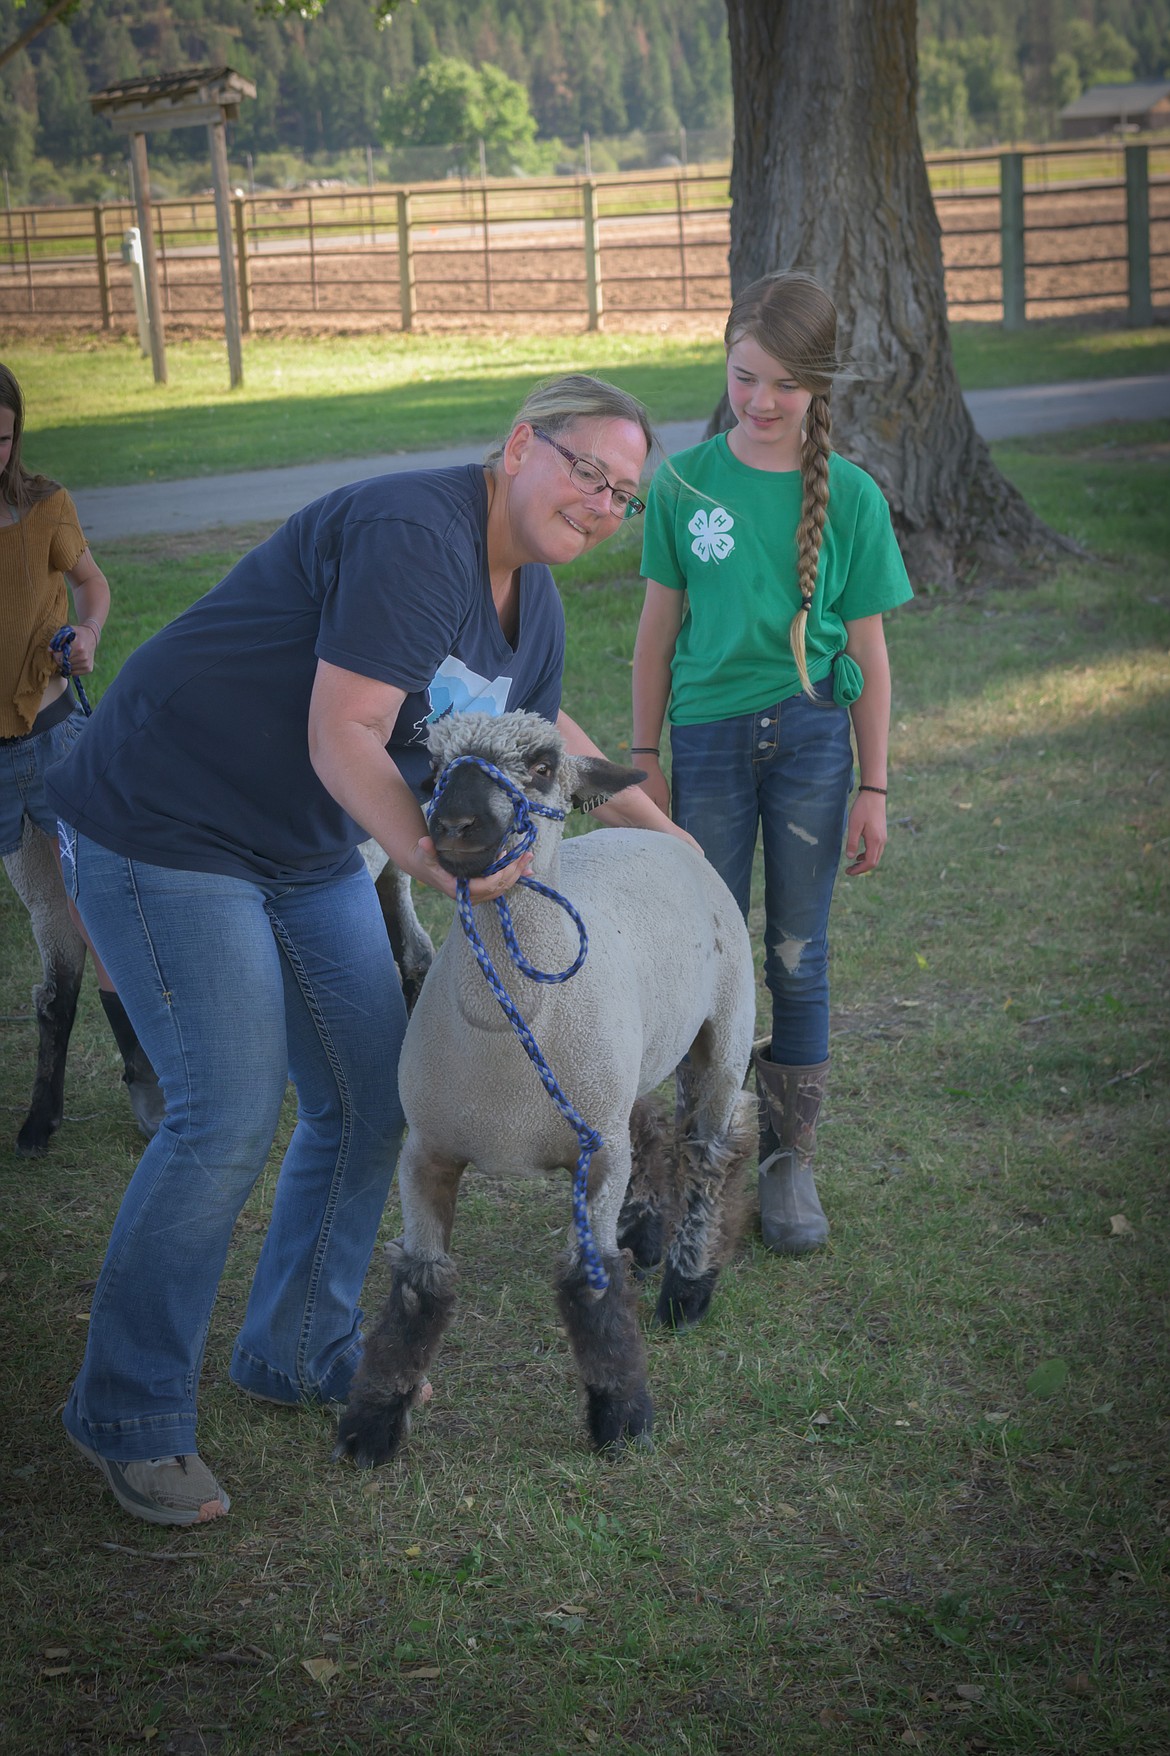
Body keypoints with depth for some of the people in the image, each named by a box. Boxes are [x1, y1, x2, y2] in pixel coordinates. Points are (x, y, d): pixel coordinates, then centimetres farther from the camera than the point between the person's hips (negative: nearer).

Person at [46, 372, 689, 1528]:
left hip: (308, 847, 10)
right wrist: (422, 854, -42)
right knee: (229, 1119, -13)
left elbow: (544, 731, 24)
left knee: (368, 1103, 9)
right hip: (164, 826, -10)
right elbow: (341, 736, -30)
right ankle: (129, 1418, 3)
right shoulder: (414, 535, -26)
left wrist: (657, 828, 29)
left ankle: (297, 1352, 29)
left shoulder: (531, 600, 5)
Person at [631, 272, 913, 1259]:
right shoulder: (684, 484, -2)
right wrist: (646, 760, 4)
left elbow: (867, 653, 1)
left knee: (798, 956, 6)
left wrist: (873, 789, 1)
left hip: (812, 738, 0)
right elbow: (659, 629, 5)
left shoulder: (849, 496, -3)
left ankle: (790, 1159, 18)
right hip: (709, 739, 0)